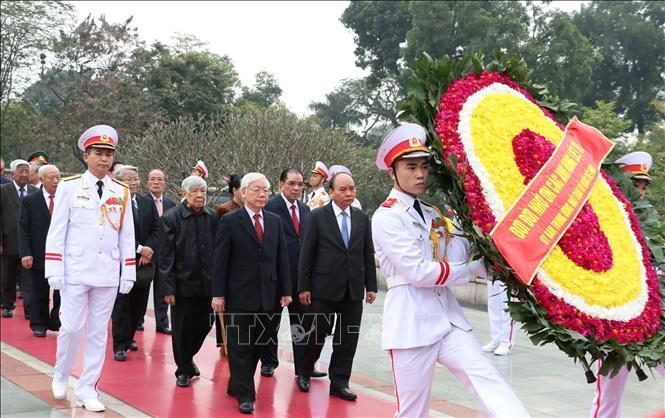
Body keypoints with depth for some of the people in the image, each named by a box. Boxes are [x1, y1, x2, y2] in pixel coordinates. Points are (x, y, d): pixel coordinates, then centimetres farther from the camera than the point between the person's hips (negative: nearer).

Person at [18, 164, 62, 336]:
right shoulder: (29, 201, 0)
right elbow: (23, 229, -2)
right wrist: (25, 254, -11)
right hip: (38, 255, -1)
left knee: (62, 291, 1)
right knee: (39, 293, 9)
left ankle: (56, 322, 16)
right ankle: (39, 325, 21)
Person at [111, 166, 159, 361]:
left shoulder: (148, 203, 11)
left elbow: (156, 230, 10)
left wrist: (148, 250, -6)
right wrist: (139, 248, -15)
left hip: (144, 263, 6)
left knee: (139, 304, 12)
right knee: (121, 305, -2)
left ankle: (129, 337, 31)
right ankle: (120, 345, 5)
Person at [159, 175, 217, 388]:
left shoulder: (213, 217, 2)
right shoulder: (171, 218, -8)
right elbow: (166, 256, -8)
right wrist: (168, 288, -11)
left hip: (207, 283, 3)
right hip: (183, 284, -3)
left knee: (203, 325, 11)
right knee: (182, 329, 6)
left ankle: (188, 357, 38)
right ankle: (184, 370, 24)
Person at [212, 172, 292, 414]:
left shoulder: (275, 221, 9)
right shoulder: (230, 221, -4)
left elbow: (282, 258, 10)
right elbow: (220, 260, -5)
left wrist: (285, 290, 6)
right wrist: (218, 294, -9)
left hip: (267, 296, 4)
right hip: (239, 295, -4)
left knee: (257, 346, 9)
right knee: (240, 346, 2)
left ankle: (237, 385, 24)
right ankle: (244, 395, 9)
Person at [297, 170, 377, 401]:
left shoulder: (362, 218, 8)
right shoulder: (317, 216, -4)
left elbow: (368, 254, 10)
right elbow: (306, 254, -4)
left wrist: (371, 286, 6)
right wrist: (303, 287, -7)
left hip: (353, 290, 4)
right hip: (325, 289, -3)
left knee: (348, 338, 5)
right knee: (317, 334, 6)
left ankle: (339, 382, 15)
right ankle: (304, 373, 27)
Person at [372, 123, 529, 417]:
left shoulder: (433, 214, 16)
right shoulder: (386, 217, -8)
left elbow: (461, 257, 2)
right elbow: (419, 271, -15)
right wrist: (474, 268, -7)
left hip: (448, 318, 6)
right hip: (412, 323, -6)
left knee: (486, 379, -11)